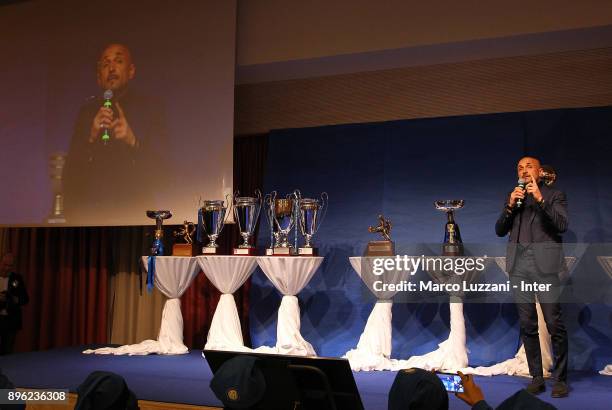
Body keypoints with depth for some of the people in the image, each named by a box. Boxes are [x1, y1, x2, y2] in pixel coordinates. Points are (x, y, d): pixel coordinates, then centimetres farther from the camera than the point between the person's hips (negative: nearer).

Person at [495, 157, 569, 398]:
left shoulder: (554, 195, 8)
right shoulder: (512, 198, 19)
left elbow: (562, 225, -7)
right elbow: (500, 231, 11)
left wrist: (540, 200, -15)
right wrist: (510, 206, -4)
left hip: (544, 264, -4)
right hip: (519, 266, 4)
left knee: (554, 323, -7)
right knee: (527, 325, 4)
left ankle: (560, 379, 1)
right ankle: (536, 377, 10)